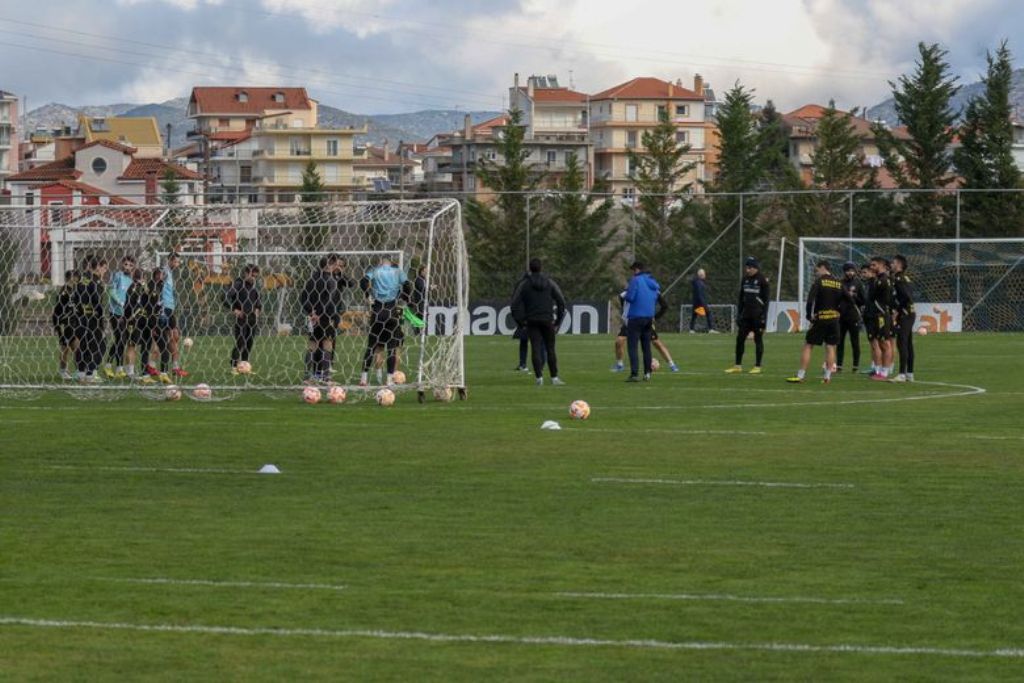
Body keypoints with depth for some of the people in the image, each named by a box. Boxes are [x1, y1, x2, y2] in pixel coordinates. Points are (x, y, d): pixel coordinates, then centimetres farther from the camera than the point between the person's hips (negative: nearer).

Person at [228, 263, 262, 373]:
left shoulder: (255, 285, 9)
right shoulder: (238, 284, -10)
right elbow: (228, 297, -13)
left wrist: (258, 309, 9)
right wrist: (234, 310, -17)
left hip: (252, 317, 6)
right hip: (241, 317, -6)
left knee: (249, 343, 9)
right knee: (240, 343, -8)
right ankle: (234, 367, -4)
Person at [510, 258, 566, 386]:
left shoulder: (524, 283, 1)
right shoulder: (550, 282, 4)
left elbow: (515, 302, -3)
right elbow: (561, 301, 1)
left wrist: (520, 321, 4)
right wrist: (558, 319, 7)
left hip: (532, 321, 0)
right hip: (547, 320, 0)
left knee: (536, 349, 0)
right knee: (550, 349, 7)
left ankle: (539, 378, -8)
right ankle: (554, 377, 7)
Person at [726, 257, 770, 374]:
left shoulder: (762, 280, -7)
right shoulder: (745, 279, 11)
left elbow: (766, 299, -8)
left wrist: (764, 317, -13)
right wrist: (739, 313, 12)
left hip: (757, 315, -6)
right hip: (746, 315, 6)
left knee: (758, 340, 0)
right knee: (740, 338, 3)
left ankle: (757, 367, 6)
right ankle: (738, 365, 9)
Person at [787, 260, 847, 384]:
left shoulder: (819, 281, -7)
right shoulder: (839, 283, 7)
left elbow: (810, 299, -17)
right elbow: (848, 298, 4)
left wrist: (809, 316, -9)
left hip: (820, 319, -4)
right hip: (834, 318, 4)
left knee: (808, 346, 1)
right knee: (830, 347, 9)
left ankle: (800, 376, -1)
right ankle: (827, 377, 6)